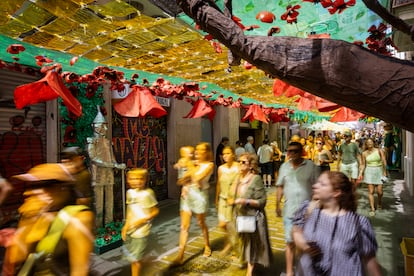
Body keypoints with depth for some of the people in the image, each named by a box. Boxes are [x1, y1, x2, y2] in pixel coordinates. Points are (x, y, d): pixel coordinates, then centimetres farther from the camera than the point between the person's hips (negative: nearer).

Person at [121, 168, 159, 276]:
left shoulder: (147, 193, -20)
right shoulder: (130, 192, 1)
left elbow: (156, 211, -14)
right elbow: (130, 209, 9)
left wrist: (142, 220, -21)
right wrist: (126, 225, 4)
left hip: (141, 231, -7)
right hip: (130, 230, 7)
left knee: (136, 258, 8)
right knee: (131, 256, 21)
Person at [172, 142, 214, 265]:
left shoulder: (209, 165, -6)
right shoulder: (195, 163, 11)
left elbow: (197, 178, -22)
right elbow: (182, 179, 5)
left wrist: (192, 169, -6)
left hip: (200, 195, -5)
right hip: (187, 194, 5)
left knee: (201, 223, 15)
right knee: (184, 226, 3)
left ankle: (207, 246, 40)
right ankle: (180, 255, 9)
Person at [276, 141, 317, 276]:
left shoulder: (310, 165, -9)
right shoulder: (284, 167, 0)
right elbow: (280, 187, 7)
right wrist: (277, 205, 5)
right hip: (289, 211, 2)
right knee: (290, 242, 10)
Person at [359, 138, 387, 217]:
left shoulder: (379, 151, -2)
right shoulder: (364, 153, 3)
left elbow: (384, 162, -4)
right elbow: (363, 164, 6)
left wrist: (384, 172, -7)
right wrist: (360, 173, -4)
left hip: (379, 171, 0)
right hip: (369, 172, 0)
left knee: (379, 191, 0)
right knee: (371, 191, -3)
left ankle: (379, 202, 33)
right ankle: (372, 209, 4)